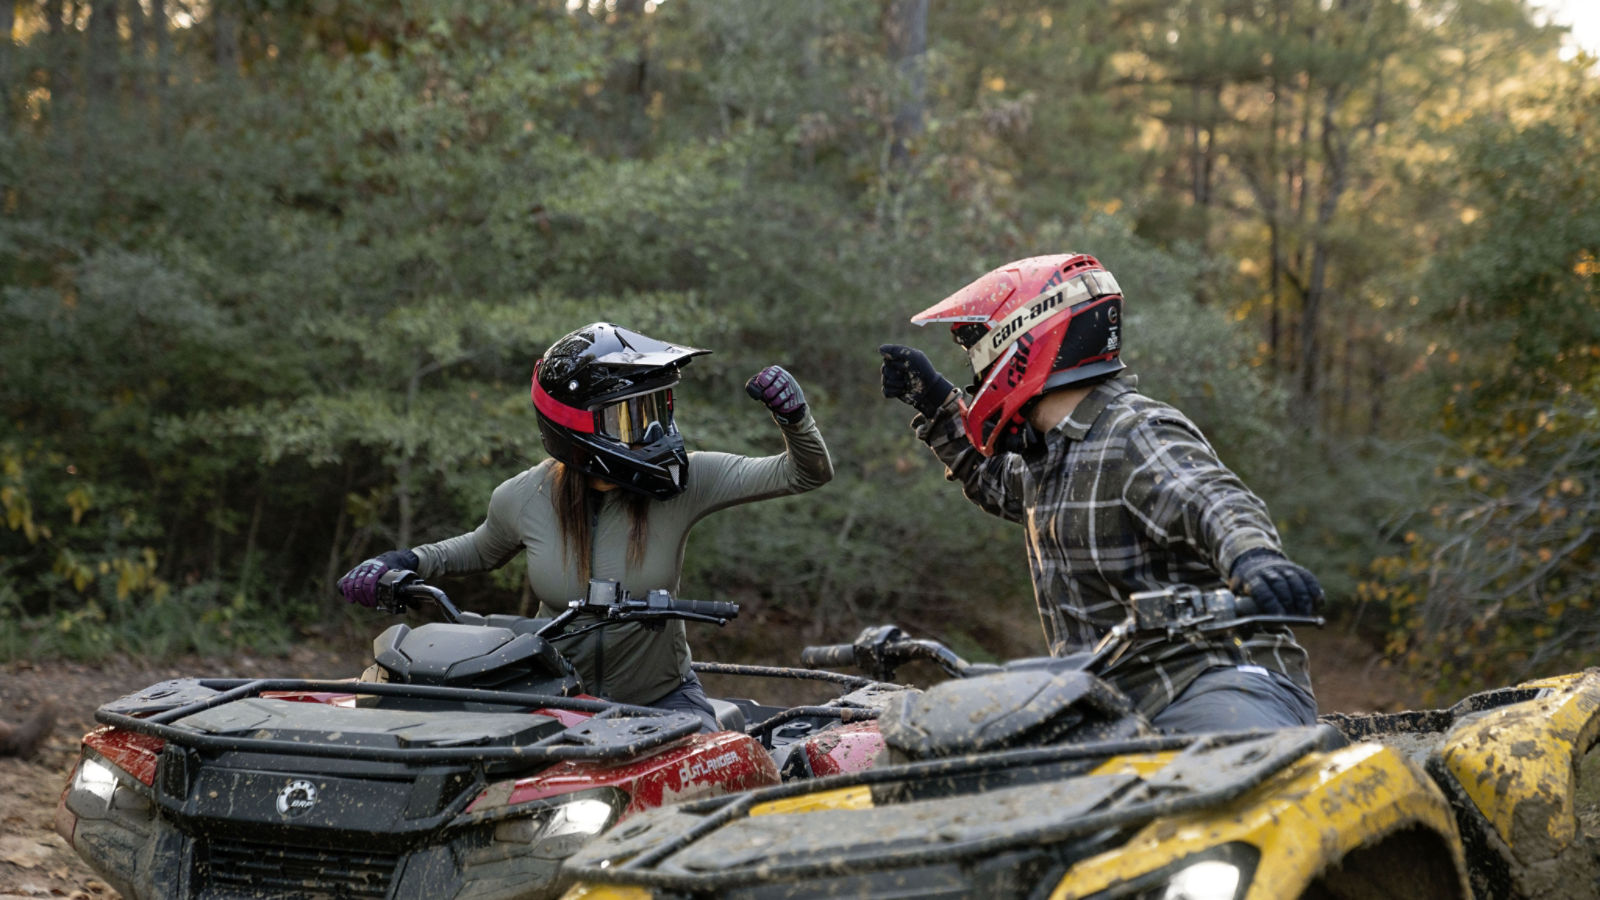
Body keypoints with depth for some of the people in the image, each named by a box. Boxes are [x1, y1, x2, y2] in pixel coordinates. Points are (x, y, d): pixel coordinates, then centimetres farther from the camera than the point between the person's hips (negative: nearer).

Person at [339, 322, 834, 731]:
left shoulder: (684, 482, -13)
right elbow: (484, 549, 17)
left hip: (662, 696, -1)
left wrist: (793, 417, -29)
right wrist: (409, 561, 2)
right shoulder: (523, 499, -8)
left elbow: (806, 473, -10)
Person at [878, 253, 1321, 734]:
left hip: (1214, 686, -9)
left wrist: (1255, 558, -51)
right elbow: (996, 481, 46)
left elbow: (1212, 500, -30)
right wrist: (934, 401, 39)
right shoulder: (1054, 452, 22)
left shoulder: (1138, 436, -10)